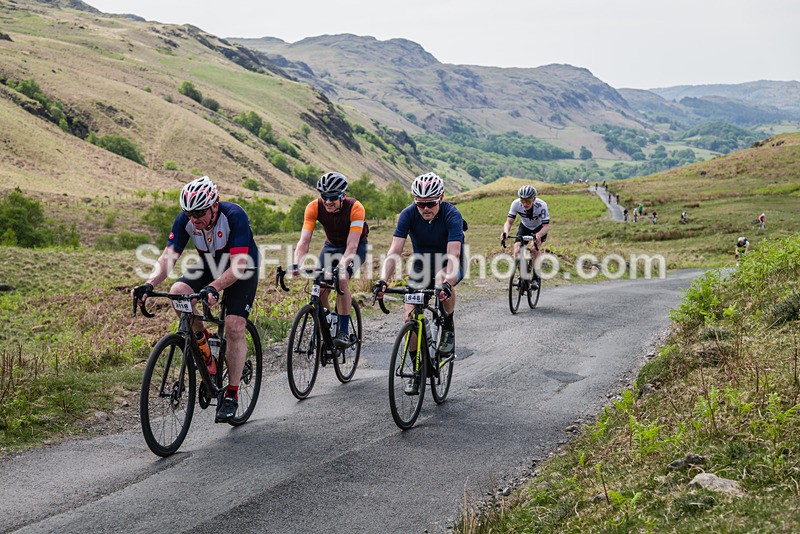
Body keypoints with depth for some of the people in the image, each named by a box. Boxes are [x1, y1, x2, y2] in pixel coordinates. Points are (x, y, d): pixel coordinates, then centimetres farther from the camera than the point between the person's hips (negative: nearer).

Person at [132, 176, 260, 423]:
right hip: (209, 266, 4)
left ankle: (231, 394, -5)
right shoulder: (185, 219, -20)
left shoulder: (234, 216, -33)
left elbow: (238, 265, -38)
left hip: (241, 270, -4)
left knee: (234, 328, -18)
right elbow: (168, 257, -25)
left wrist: (214, 287, -54)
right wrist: (149, 284, -44)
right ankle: (200, 340, 0)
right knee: (177, 292, -26)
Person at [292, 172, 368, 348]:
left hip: (355, 247, -3)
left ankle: (344, 332, -19)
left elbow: (351, 246, -37)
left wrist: (341, 266, -53)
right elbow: (304, 241, -30)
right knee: (320, 288, -13)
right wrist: (296, 264, -46)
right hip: (331, 245, 4)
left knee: (342, 279, -29)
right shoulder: (314, 207, -24)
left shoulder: (355, 208, -32)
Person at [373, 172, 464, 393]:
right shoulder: (408, 214, -20)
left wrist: (447, 282, -56)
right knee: (410, 317, -11)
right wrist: (383, 280, -42)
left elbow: (453, 254, -38)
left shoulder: (452, 215, -27)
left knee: (443, 279, -39)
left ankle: (448, 327, -11)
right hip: (421, 263, 3)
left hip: (448, 263, -3)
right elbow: (394, 251, -27)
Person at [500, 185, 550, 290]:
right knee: (517, 250, -19)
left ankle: (535, 277, -12)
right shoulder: (516, 204, -27)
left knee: (534, 247, -29)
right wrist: (505, 232, -46)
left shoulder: (541, 205, -34)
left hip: (540, 228, -3)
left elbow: (546, 226, -34)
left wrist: (538, 235, -55)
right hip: (525, 227, 3)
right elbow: (509, 222, -23)